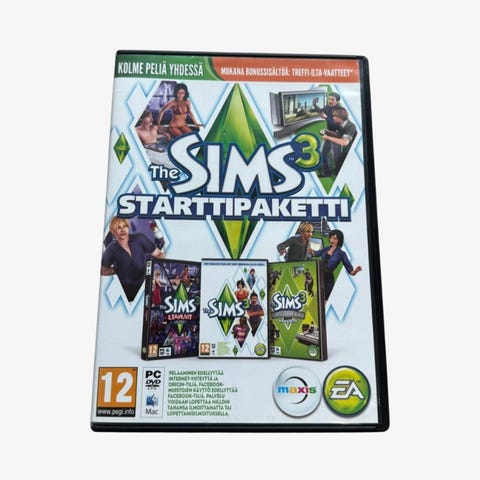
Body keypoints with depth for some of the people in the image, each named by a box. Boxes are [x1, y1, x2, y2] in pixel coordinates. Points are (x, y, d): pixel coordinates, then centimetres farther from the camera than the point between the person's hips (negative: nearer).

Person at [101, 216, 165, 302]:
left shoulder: (139, 239, -7)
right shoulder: (111, 250, -5)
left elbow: (159, 254, -2)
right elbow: (103, 270, 10)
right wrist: (117, 270, -3)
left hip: (145, 285, 0)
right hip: (127, 290, 0)